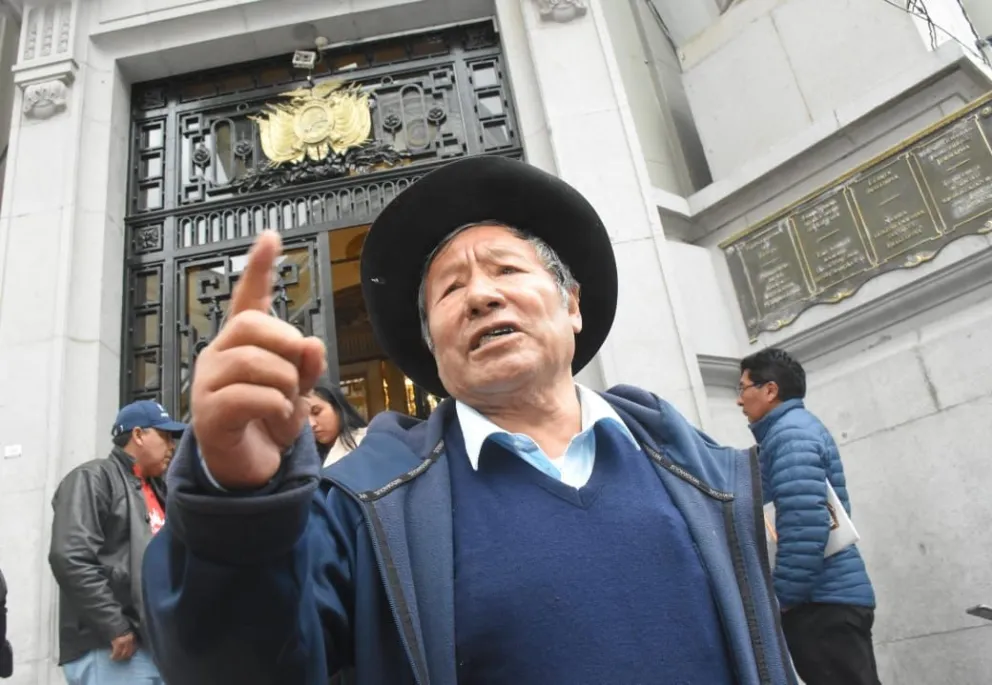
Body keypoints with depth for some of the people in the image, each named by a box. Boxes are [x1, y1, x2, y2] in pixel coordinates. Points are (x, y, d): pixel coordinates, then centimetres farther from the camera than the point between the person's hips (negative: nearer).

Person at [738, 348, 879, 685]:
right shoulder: (798, 428, 20)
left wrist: (783, 596, -18)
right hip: (832, 596, 10)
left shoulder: (790, 432, -12)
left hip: (823, 600, -10)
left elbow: (804, 523, -23)